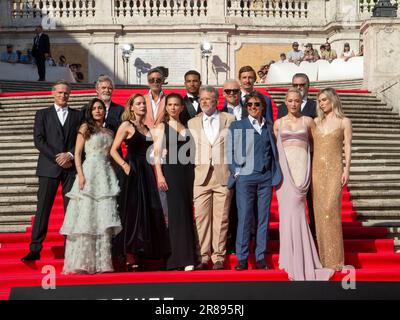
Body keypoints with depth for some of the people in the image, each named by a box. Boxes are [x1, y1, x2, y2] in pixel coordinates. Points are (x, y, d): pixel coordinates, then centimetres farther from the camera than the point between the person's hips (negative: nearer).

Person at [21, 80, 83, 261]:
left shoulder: (77, 115, 14)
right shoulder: (43, 114, 11)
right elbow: (38, 140, 0)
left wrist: (69, 155, -11)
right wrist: (57, 158, -9)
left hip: (71, 167, 1)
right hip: (49, 167, -1)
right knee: (43, 208, -4)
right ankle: (35, 249, -3)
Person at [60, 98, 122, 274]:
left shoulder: (109, 132, 19)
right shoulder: (85, 128, 6)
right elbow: (77, 154, -1)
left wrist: (116, 176, 8)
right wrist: (80, 175, -13)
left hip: (106, 175, 4)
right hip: (89, 173, -4)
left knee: (104, 219, 0)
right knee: (86, 218, -8)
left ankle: (101, 262, 4)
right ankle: (82, 263, -5)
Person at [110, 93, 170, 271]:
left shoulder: (147, 127, 17)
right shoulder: (126, 125, -2)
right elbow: (113, 150, -8)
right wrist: (125, 166, -19)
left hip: (147, 173, 7)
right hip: (133, 173, -7)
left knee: (148, 213, 6)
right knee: (133, 212, -6)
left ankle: (139, 257, 13)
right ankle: (130, 258, -2)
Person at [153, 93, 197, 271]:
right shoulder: (161, 127, 6)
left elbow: (192, 152, 15)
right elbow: (157, 154, 0)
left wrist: (195, 174, 7)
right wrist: (160, 176, -10)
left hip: (189, 173, 3)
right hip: (171, 172, -3)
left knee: (188, 214, 2)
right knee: (177, 213, -6)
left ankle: (189, 258, 7)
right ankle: (183, 258, -5)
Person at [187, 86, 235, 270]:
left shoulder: (229, 120, 8)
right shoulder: (192, 123, 13)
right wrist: (192, 169, 5)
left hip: (224, 176, -1)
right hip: (201, 177, 2)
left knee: (221, 218, -1)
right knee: (201, 218, -1)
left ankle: (218, 257, 7)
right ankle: (204, 257, 6)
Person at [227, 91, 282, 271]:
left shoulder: (269, 126, 13)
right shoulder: (237, 126, 5)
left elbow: (273, 151, 16)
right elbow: (230, 151, 4)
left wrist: (275, 174, 7)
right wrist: (236, 172, -4)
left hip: (265, 178, 3)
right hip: (245, 178, -3)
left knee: (263, 218, 4)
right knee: (244, 218, -4)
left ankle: (260, 258, 11)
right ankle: (242, 258, 3)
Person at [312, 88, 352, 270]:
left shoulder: (344, 122, 4)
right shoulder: (316, 122, 13)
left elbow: (348, 147, 1)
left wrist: (346, 169, -9)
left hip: (334, 169, -4)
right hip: (317, 169, 4)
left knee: (330, 209, -13)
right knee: (319, 211, 2)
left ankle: (334, 258, -7)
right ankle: (323, 256, 8)